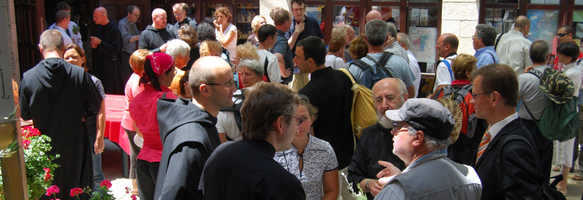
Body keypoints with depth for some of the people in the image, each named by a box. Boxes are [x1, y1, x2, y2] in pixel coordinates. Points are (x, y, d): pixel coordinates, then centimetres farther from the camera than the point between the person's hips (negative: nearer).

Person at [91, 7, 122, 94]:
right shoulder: (99, 28, 10)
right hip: (98, 63, 7)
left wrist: (100, 42, -17)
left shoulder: (114, 30, -13)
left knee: (111, 92, -1)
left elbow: (115, 49, -16)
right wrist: (94, 46, 1)